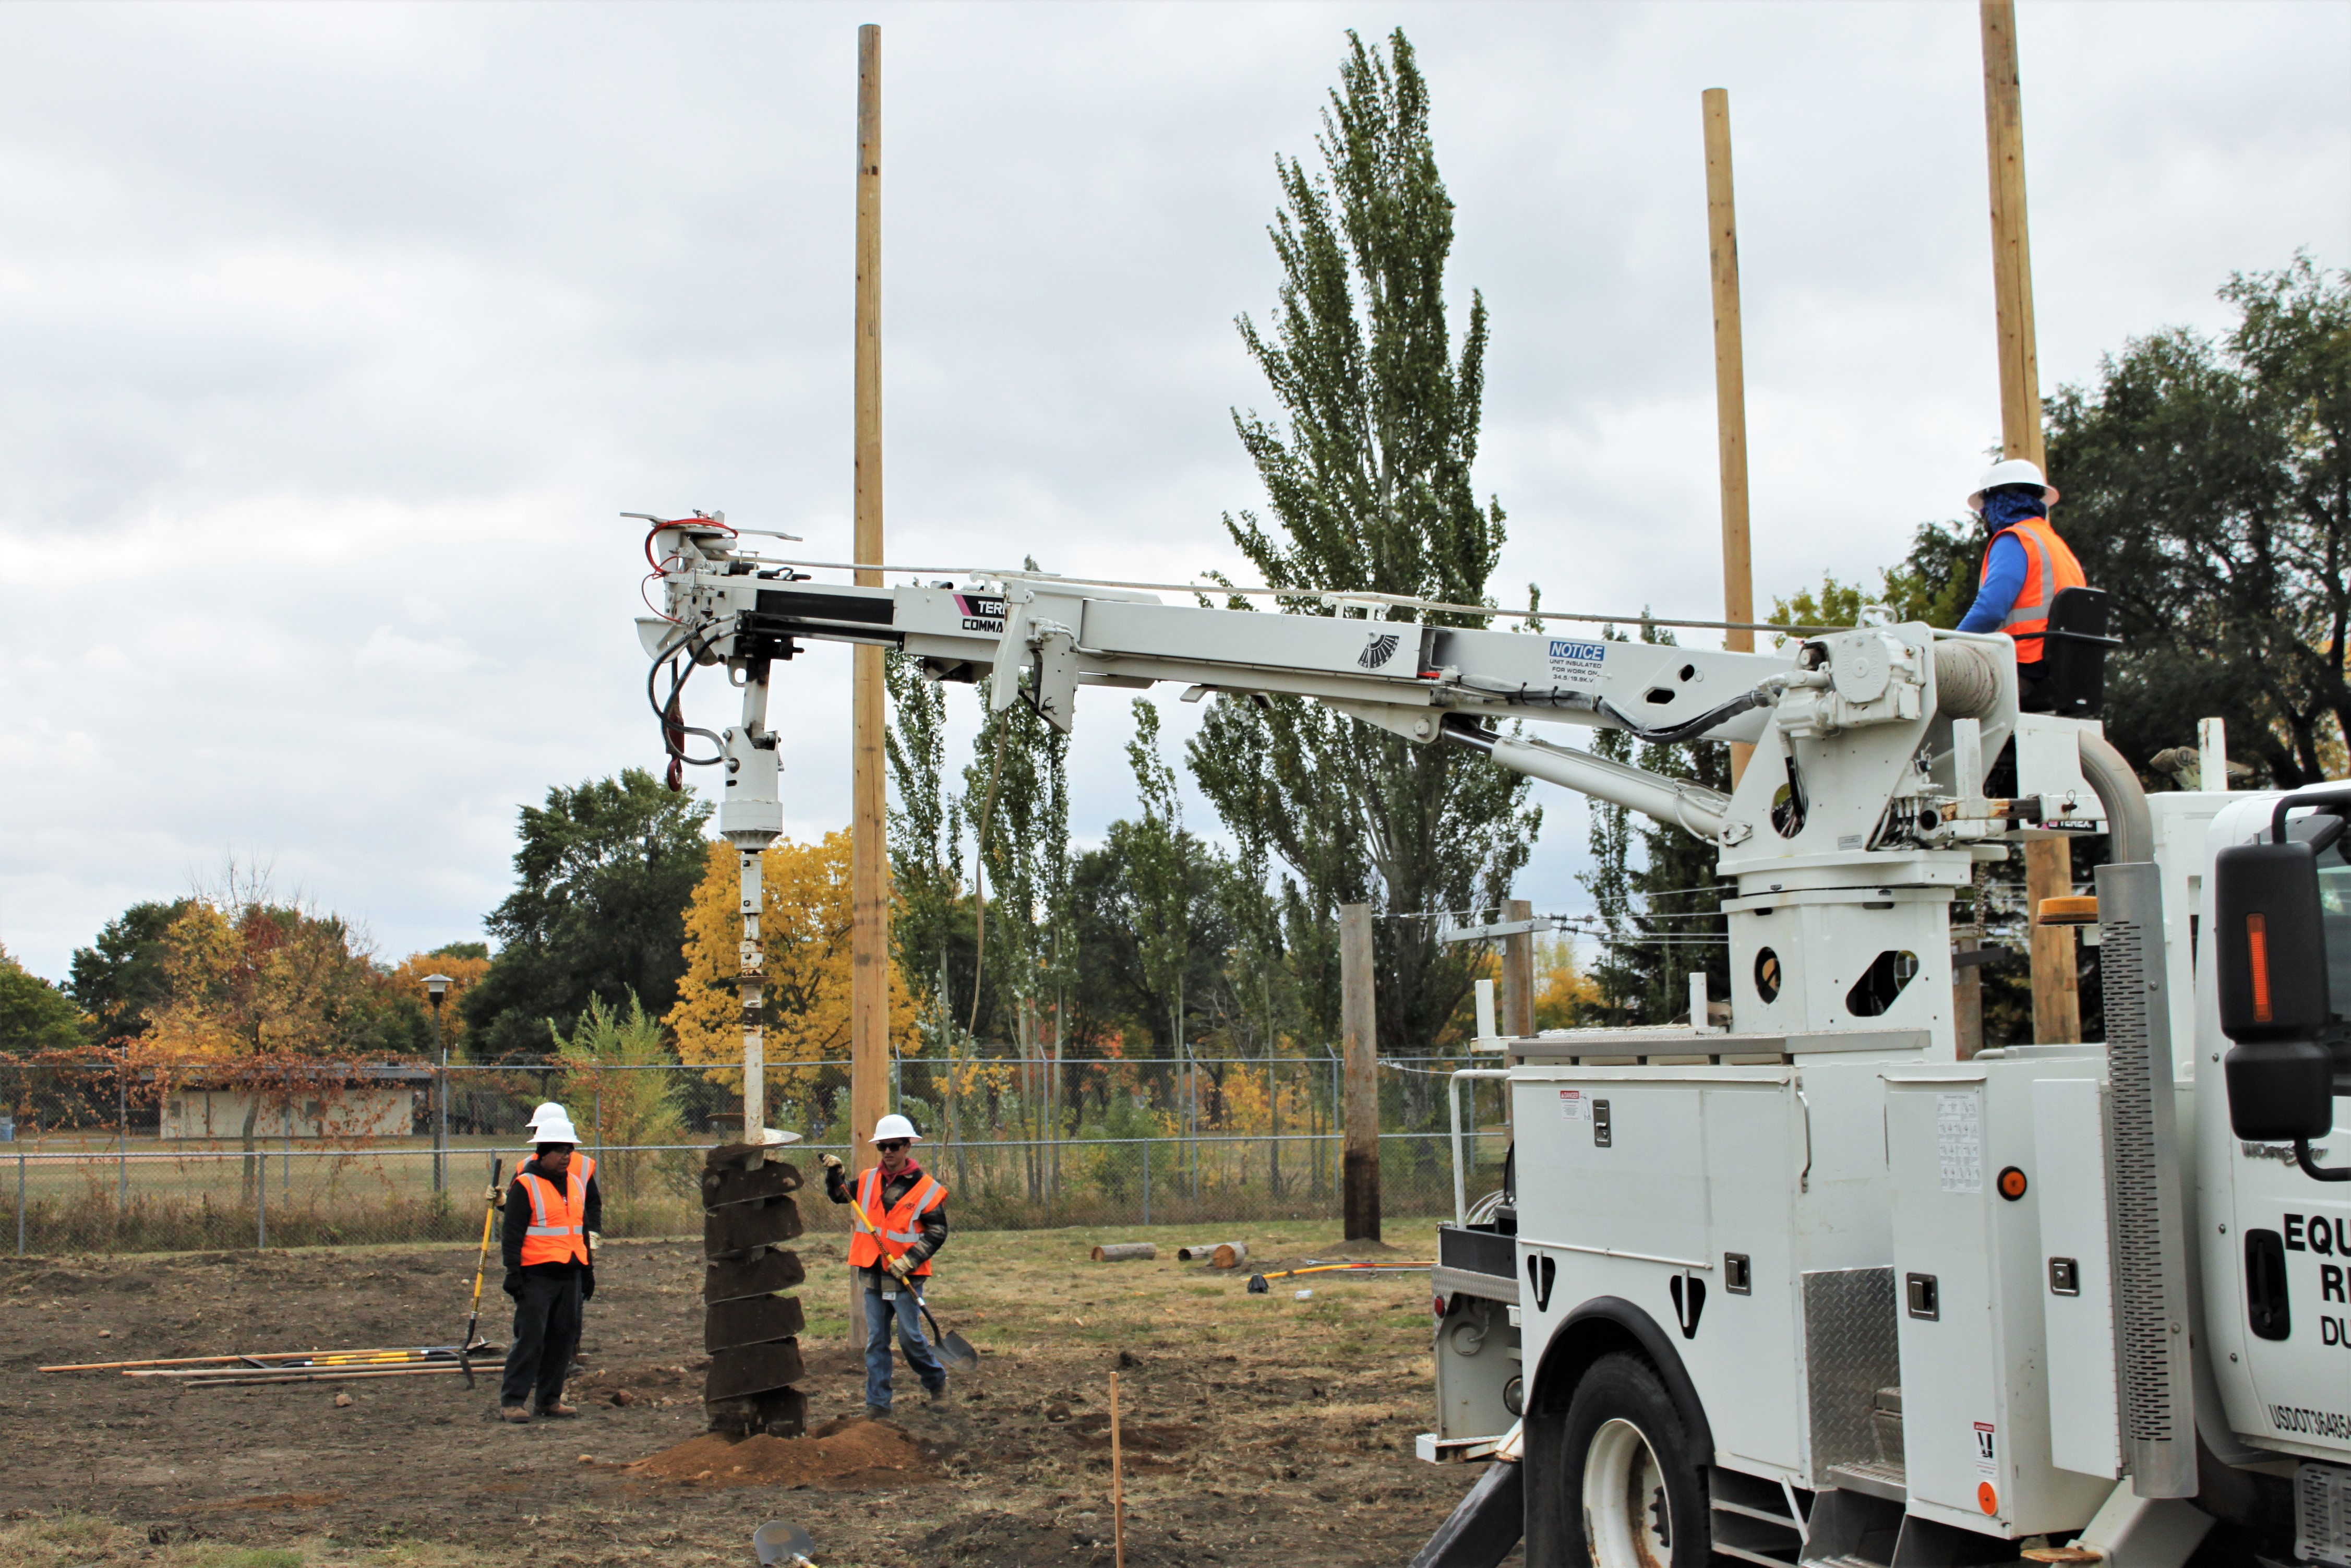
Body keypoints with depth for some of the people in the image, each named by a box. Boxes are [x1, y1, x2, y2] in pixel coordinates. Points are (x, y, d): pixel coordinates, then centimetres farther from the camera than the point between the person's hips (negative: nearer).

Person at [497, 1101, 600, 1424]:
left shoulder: (576, 1180, 13)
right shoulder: (526, 1184, -7)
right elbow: (512, 1233, -9)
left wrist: (588, 1270, 21)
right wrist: (513, 1272, -16)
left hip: (571, 1273, 7)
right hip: (536, 1273, -7)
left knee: (564, 1336, 8)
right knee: (530, 1337, -9)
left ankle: (550, 1398, 17)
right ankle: (512, 1401, -5)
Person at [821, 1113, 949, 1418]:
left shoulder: (926, 1188, -7)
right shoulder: (869, 1181, 7)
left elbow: (937, 1233, -7)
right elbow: (839, 1195, 23)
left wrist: (909, 1260, -17)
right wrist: (835, 1175, 3)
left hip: (906, 1277, -5)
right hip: (873, 1273, 5)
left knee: (910, 1338, 0)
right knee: (875, 1341, 6)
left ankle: (937, 1382, 25)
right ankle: (877, 1403, 11)